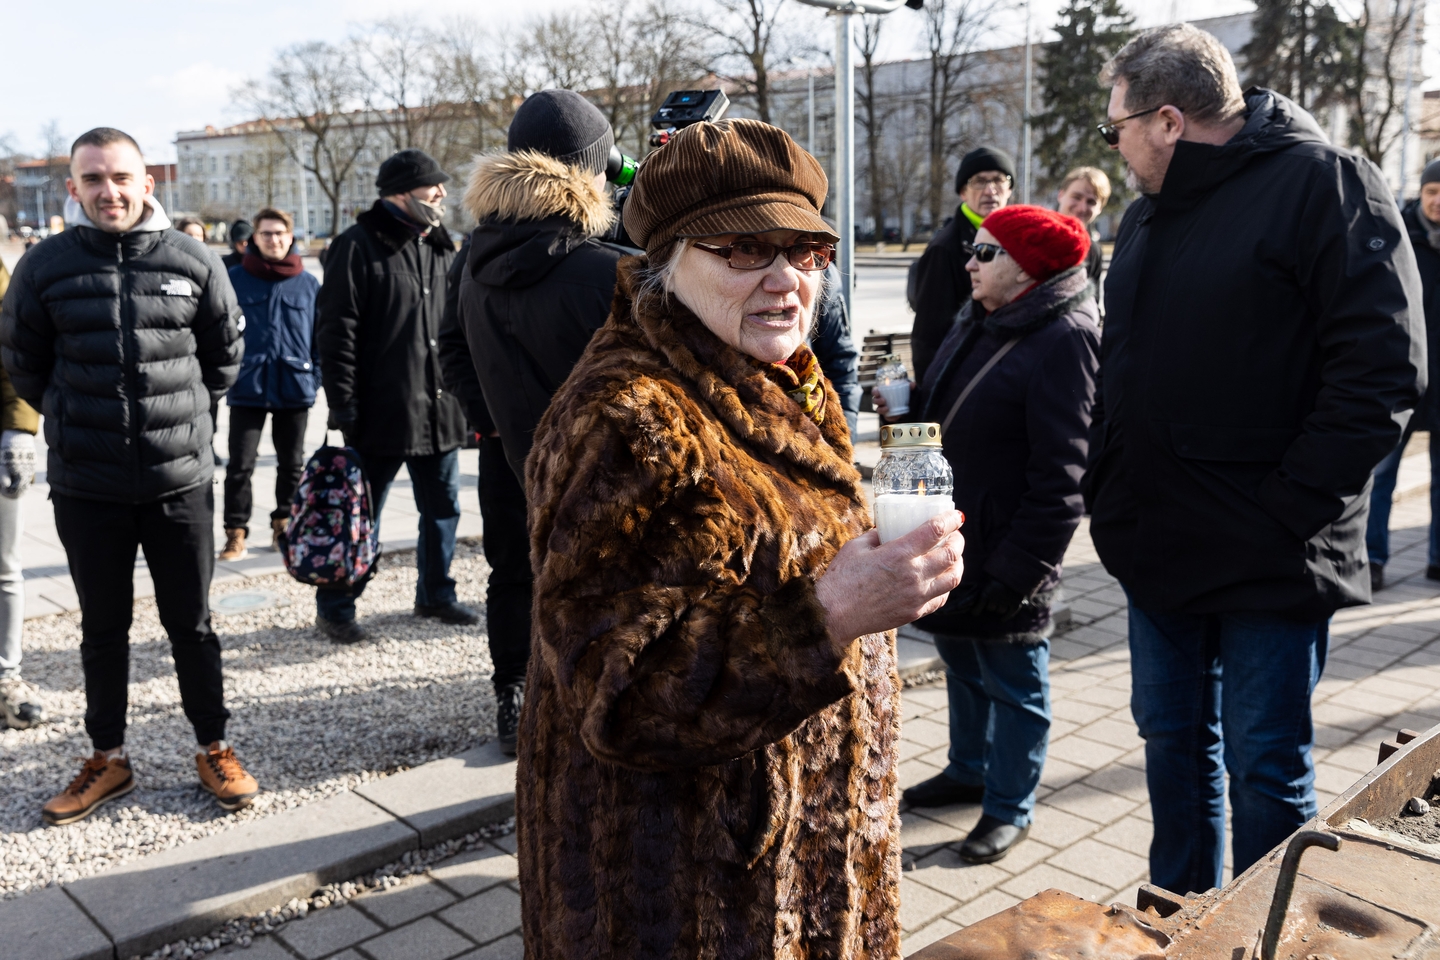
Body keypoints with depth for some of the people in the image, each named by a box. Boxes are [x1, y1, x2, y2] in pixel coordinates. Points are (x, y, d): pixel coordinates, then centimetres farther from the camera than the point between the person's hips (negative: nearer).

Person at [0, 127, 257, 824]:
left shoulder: (193, 261, -3)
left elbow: (224, 352, 10)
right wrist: (76, 422, 9)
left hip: (180, 478, -1)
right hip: (84, 486, 1)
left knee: (191, 623, 10)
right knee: (102, 626, 14)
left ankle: (213, 749, 25)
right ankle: (108, 759, 28)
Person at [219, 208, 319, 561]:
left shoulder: (308, 284, 4)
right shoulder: (234, 279, -1)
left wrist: (322, 373, 1)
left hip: (295, 387, 2)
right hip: (247, 386, -2)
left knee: (292, 464, 13)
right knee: (240, 465, -1)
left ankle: (284, 525, 28)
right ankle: (236, 532, 8)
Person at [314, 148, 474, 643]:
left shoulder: (441, 249, 14)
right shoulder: (359, 246, -8)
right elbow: (335, 330, -11)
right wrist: (343, 404, -15)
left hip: (439, 410, 7)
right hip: (382, 412, -7)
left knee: (443, 507, 14)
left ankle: (435, 593, 31)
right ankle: (334, 606, 17)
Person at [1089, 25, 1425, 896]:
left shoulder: (1325, 184, -11)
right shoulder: (1150, 213, 12)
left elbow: (1384, 371, -18)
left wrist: (1287, 512, -19)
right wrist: (1110, 492, 7)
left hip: (1269, 564, -7)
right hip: (1161, 551, 7)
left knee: (1266, 769, 6)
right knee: (1175, 742, 18)